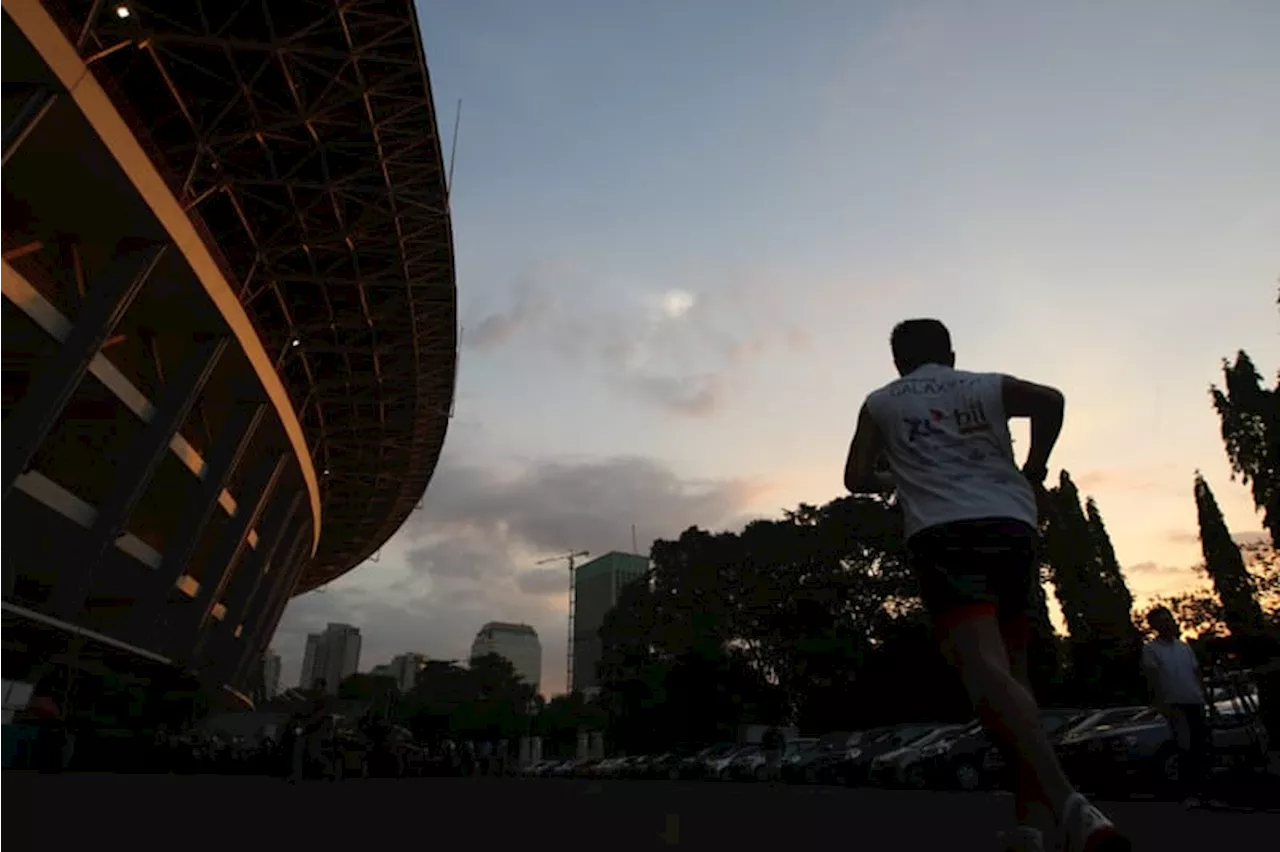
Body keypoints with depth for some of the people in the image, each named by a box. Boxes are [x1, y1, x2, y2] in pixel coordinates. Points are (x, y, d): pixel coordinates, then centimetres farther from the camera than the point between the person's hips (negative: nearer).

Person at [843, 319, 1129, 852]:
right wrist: (1033, 473, 12)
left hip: (942, 533, -3)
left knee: (984, 670, -18)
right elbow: (1049, 400, 2)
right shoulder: (986, 386, 22)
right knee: (1012, 669, 13)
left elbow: (856, 479, 14)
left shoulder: (880, 403, 19)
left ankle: (1066, 804, -38)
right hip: (1011, 525, 4)